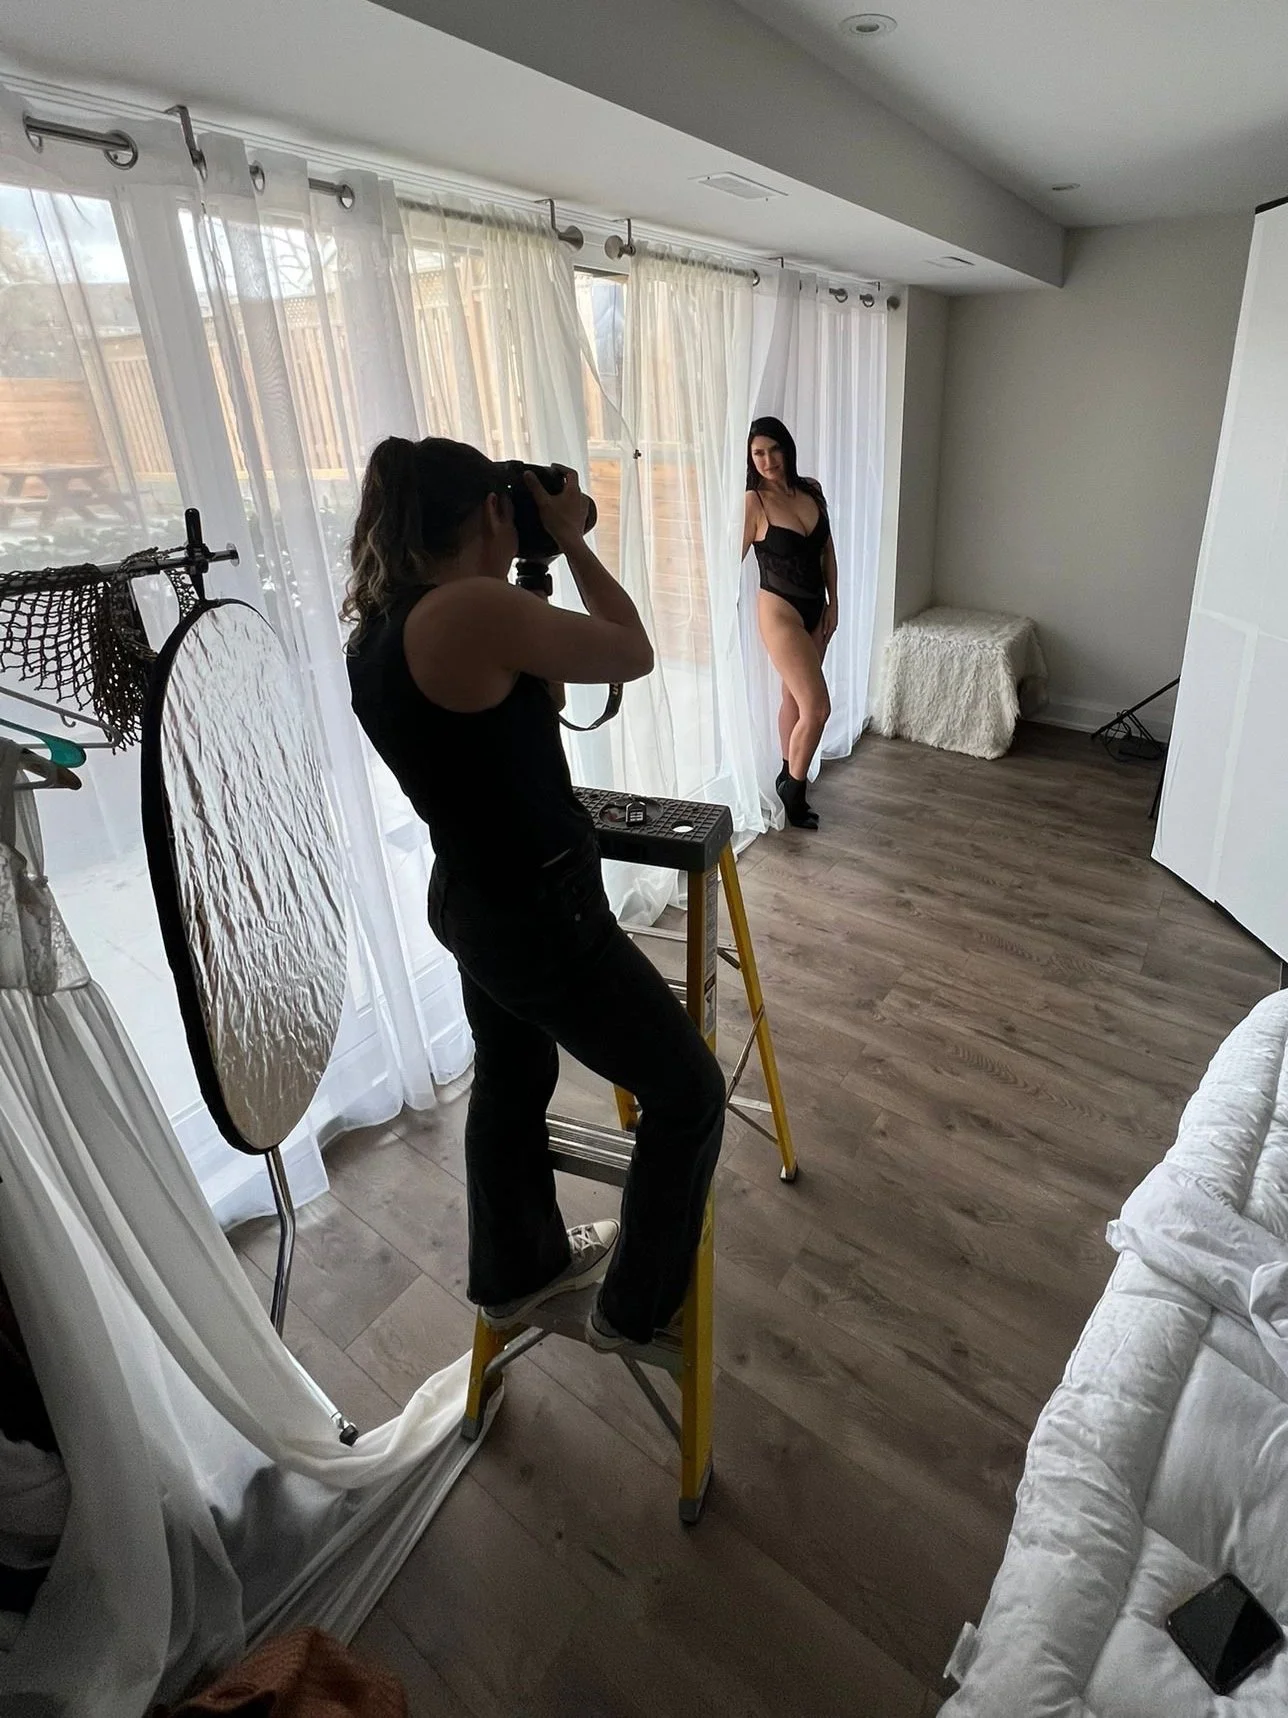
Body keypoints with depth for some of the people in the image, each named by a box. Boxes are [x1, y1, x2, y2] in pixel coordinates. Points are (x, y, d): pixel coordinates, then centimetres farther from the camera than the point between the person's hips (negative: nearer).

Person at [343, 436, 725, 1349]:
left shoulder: (374, 632, 3)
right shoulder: (474, 609, -25)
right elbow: (633, 654, -11)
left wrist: (530, 573, 8)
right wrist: (570, 539, 0)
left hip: (470, 900, 10)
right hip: (543, 916, -9)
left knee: (512, 1081, 28)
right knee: (689, 1092, 10)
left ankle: (516, 1271, 51)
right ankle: (636, 1308, 30)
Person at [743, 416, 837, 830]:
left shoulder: (812, 490, 4)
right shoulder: (753, 502, -14)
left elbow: (827, 550, 11)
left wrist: (832, 603, 7)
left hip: (815, 608, 6)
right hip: (780, 611, -6)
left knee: (795, 697, 17)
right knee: (817, 707, -9)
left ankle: (788, 776, 33)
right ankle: (793, 788, 10)